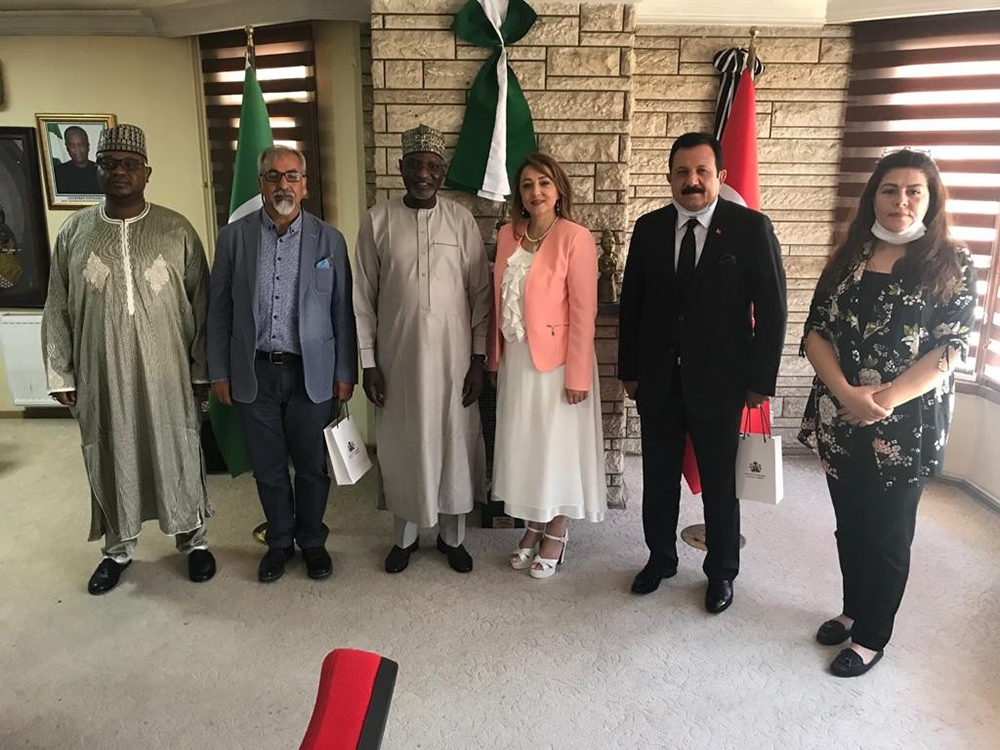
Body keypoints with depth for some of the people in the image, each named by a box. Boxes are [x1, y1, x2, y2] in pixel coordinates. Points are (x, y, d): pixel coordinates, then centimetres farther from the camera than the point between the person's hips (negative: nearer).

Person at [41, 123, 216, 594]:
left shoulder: (177, 230, -3)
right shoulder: (74, 232, 1)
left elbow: (200, 304, 0)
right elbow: (57, 310, 5)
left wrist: (201, 370, -1)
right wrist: (60, 375, 3)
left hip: (166, 373, -1)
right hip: (100, 375, 2)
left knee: (178, 456, 11)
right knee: (110, 462, 14)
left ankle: (193, 540, 31)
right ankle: (118, 549, 34)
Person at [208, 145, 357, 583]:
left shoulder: (329, 239, 0)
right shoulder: (233, 237, 2)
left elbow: (342, 312, 1)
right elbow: (219, 310, 5)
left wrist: (345, 373, 0)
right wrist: (219, 372, 3)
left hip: (310, 374, -1)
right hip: (254, 373, 1)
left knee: (312, 466, 10)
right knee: (268, 468, 13)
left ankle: (312, 542, 31)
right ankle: (279, 542, 33)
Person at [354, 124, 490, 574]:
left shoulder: (462, 221, -1)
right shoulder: (378, 221, -2)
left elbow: (480, 294, 0)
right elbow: (364, 296, 0)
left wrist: (478, 359, -3)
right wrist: (368, 362, -4)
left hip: (452, 356, 0)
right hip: (397, 356, 0)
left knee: (454, 443, 10)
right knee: (402, 445, 11)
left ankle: (452, 534, 30)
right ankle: (406, 534, 32)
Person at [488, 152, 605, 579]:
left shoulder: (576, 238, -12)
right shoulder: (507, 236, 6)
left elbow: (584, 311, -15)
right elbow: (500, 301, 10)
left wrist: (577, 375, -17)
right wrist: (495, 357, 8)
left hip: (556, 359, -6)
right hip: (516, 359, 6)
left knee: (557, 446, 7)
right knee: (522, 445, 14)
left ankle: (556, 534, 26)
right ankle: (532, 527, 32)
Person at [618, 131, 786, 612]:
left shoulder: (751, 228, -7)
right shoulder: (649, 228, 3)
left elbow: (771, 309, -6)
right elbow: (632, 303, 7)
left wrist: (760, 379, -7)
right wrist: (630, 370, 5)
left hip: (718, 381, -3)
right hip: (657, 380, 3)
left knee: (719, 482, 11)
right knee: (659, 477, 15)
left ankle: (721, 572, 32)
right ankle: (660, 558, 36)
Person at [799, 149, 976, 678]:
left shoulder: (951, 265, -3)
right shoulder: (848, 258, 5)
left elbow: (949, 348, -11)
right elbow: (816, 331, -1)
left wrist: (884, 400, -22)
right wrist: (846, 393, -17)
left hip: (907, 425, -3)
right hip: (839, 420, 3)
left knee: (887, 534, 9)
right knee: (849, 525, 17)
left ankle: (871, 636, 26)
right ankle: (853, 611, 38)